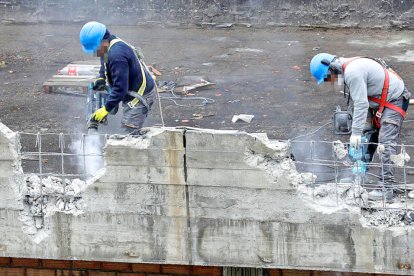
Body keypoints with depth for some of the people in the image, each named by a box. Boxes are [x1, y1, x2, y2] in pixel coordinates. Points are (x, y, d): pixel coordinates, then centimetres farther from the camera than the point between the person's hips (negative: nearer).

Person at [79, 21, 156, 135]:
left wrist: (106, 108, -24)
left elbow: (120, 88, -29)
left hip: (141, 94, -11)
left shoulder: (117, 55, -29)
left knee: (129, 132, -15)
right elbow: (105, 65, 28)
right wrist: (101, 78, 10)